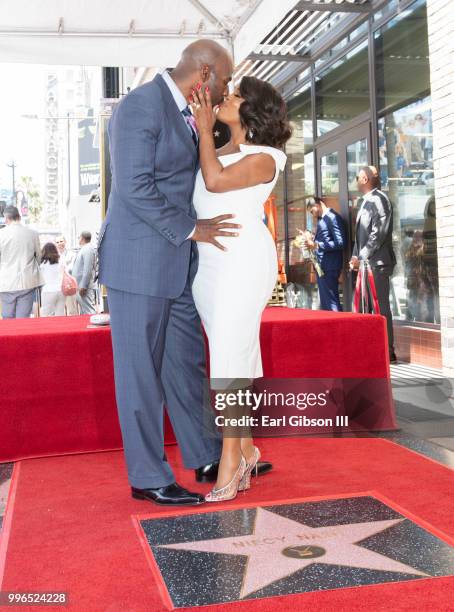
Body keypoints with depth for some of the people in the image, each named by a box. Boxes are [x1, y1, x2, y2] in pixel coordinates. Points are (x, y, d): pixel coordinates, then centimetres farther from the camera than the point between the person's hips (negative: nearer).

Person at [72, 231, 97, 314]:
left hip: (85, 288, -11)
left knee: (88, 312, -12)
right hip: (80, 287, 11)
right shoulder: (84, 249, 18)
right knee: (83, 312, 15)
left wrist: (83, 286, -23)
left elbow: (88, 270, -21)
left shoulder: (88, 249, -13)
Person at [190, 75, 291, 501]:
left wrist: (205, 129, -6)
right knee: (235, 354, 8)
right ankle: (246, 450, 16)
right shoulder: (218, 151, 22)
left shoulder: (264, 158, -2)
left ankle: (231, 461, -5)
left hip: (241, 258, -7)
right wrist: (201, 125, 13)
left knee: (231, 354, -10)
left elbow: (216, 181, -16)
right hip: (206, 261, 7)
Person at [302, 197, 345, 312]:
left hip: (329, 266, -10)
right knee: (325, 301, 14)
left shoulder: (333, 217, -11)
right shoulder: (322, 219, 17)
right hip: (321, 266, 10)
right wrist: (312, 243, 5)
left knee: (331, 301, -7)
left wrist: (317, 245, -21)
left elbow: (340, 243, -20)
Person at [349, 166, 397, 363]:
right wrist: (356, 257, 7)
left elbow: (379, 233, -17)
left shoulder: (379, 199, -9)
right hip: (366, 263, 9)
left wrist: (361, 258, -16)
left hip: (377, 263, -9)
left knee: (380, 307, -6)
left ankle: (387, 351, -2)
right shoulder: (366, 202, 18)